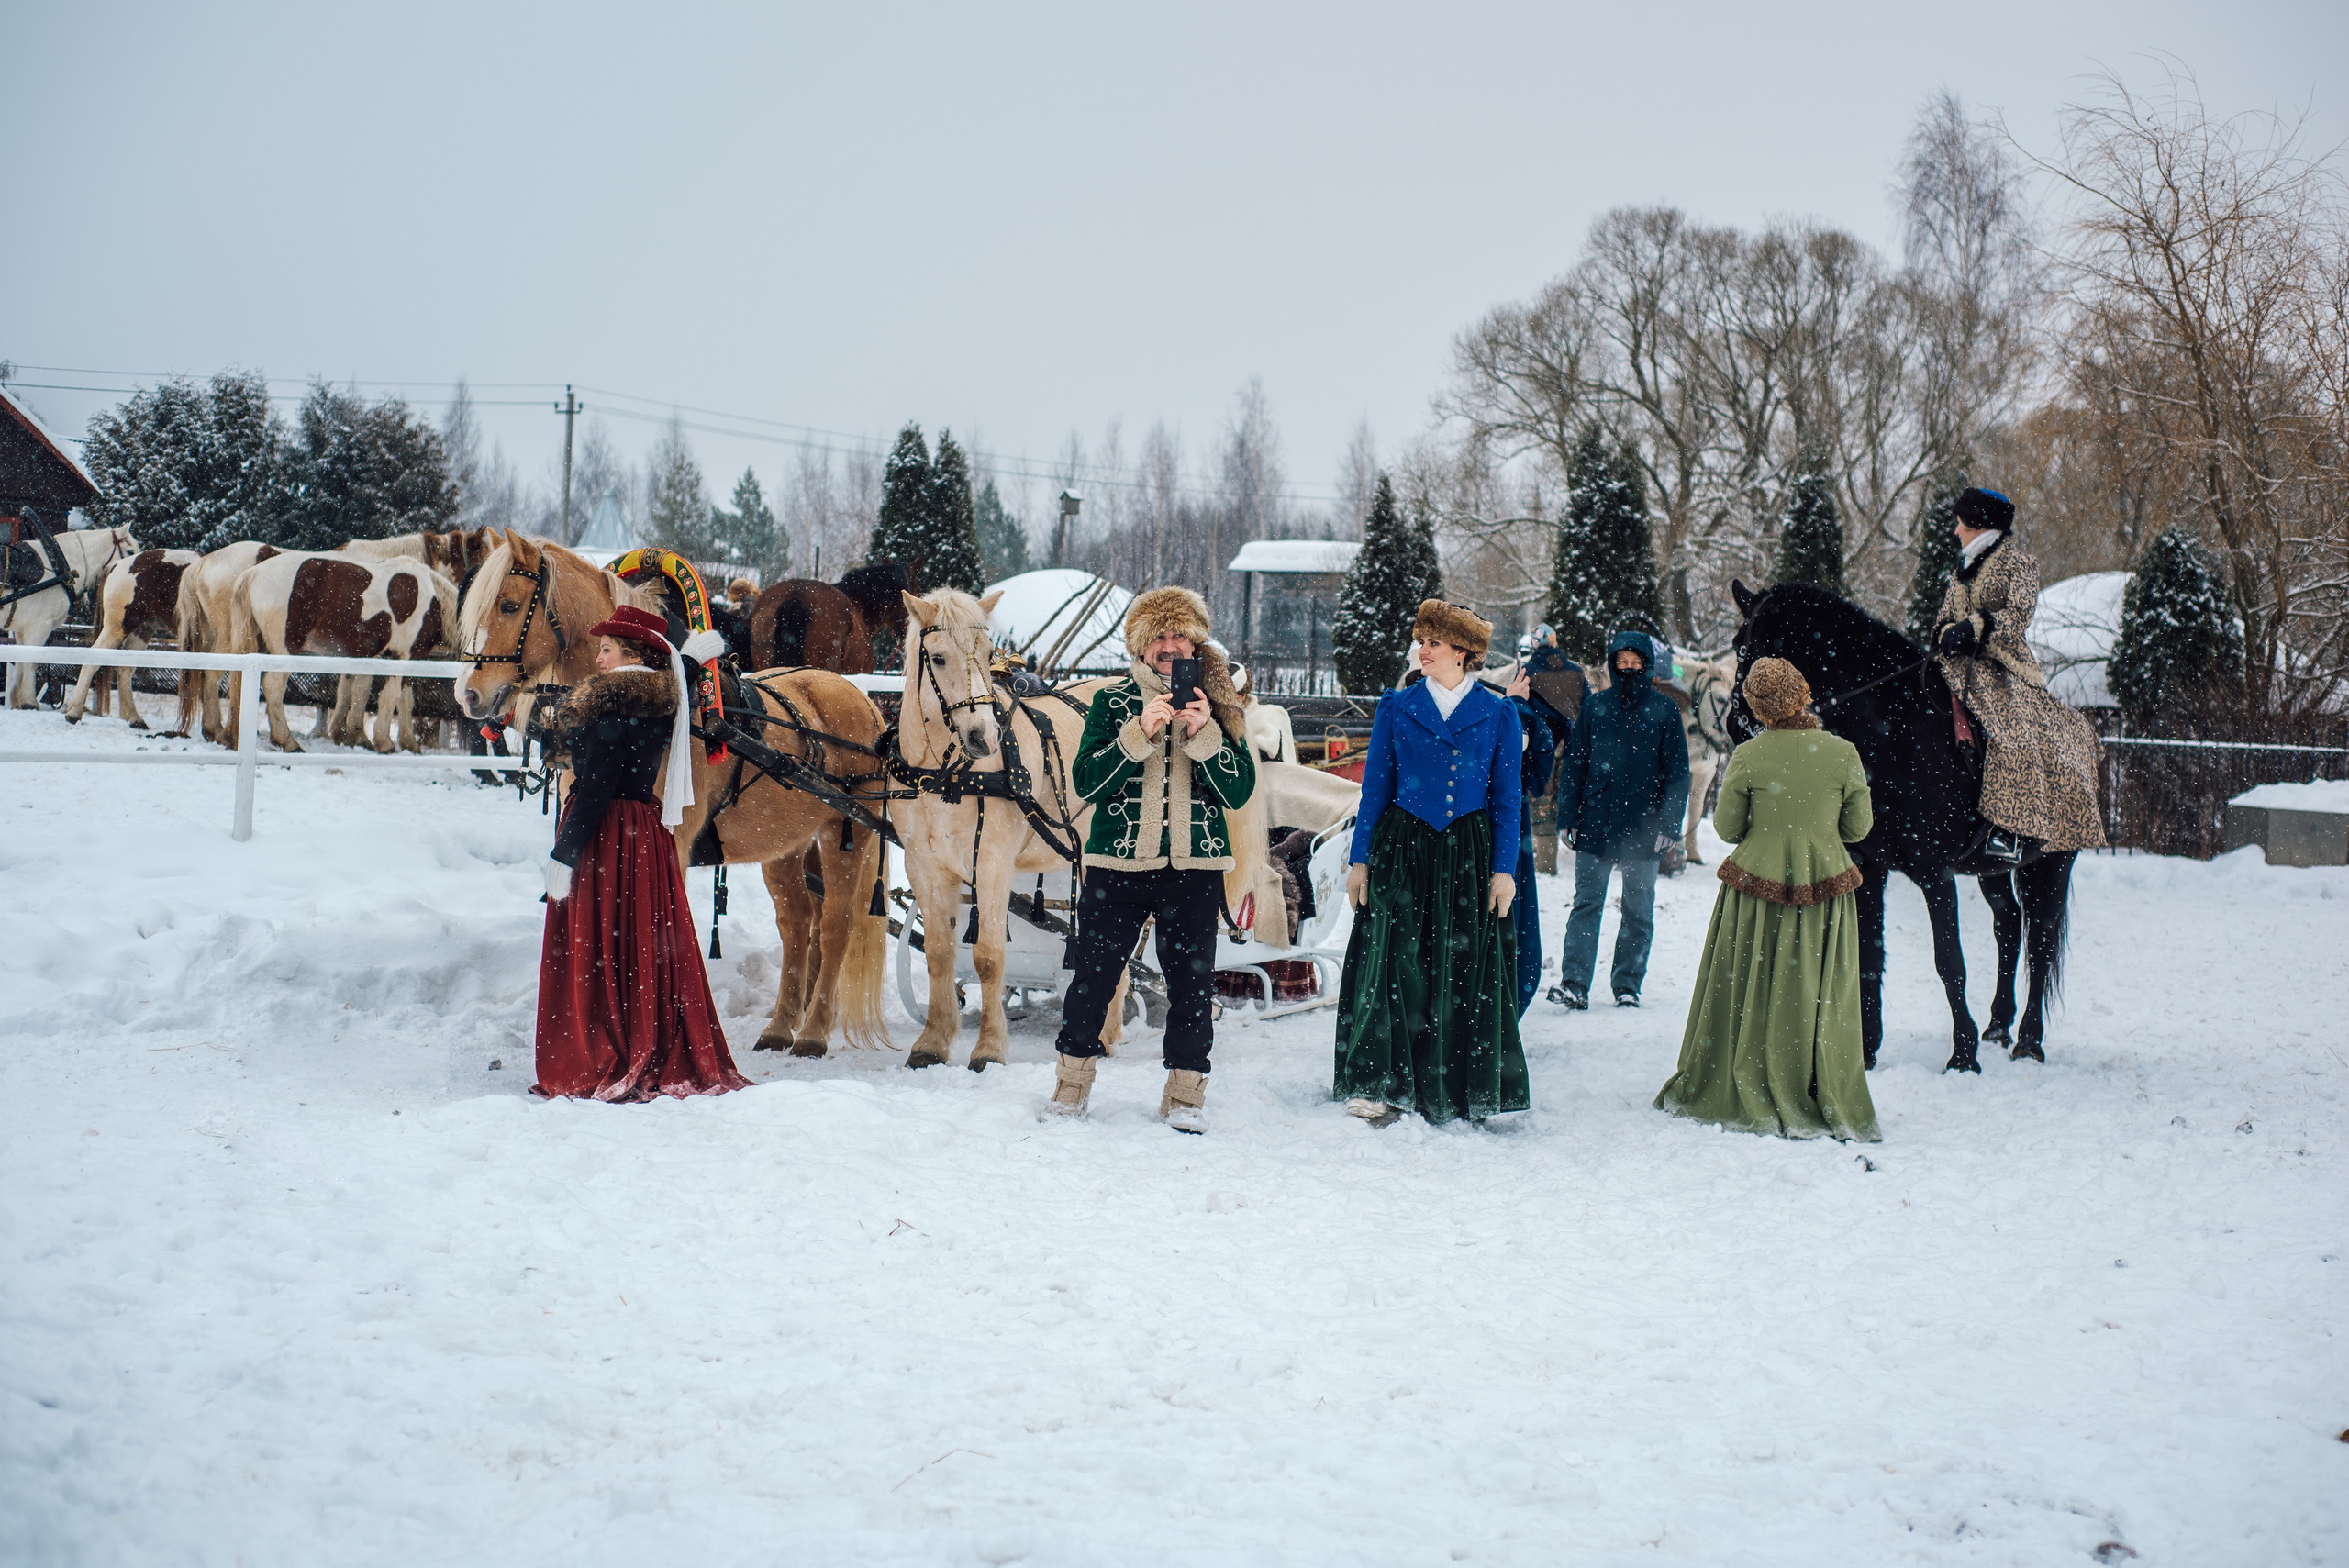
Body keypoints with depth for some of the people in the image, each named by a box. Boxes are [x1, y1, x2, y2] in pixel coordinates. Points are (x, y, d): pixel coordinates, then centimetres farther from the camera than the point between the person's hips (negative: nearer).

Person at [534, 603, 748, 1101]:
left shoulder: (612, 702, -17)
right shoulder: (662, 702, 8)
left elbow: (597, 785, -20)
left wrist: (564, 854, -19)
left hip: (604, 835, -9)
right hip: (647, 833, 9)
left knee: (594, 951, -1)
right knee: (647, 949, 14)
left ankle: (602, 1071, 3)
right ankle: (663, 1064, 20)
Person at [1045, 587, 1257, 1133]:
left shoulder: (1218, 706, 8)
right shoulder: (1112, 702, 5)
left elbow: (1240, 791, 0)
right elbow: (1086, 781, -5)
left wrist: (1203, 734, -14)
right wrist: (1140, 734, -17)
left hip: (1196, 865, 1)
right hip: (1118, 862, -1)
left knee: (1192, 979, 2)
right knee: (1094, 974, 3)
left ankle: (1185, 1095, 14)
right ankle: (1072, 1083, 19)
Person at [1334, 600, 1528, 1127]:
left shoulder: (1498, 715, 5)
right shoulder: (1396, 708, 7)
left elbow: (1506, 800, 5)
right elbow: (1375, 789, 7)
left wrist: (1504, 869, -2)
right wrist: (1359, 860, 1)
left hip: (1469, 856, 0)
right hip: (1401, 855, 0)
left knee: (1468, 971, 1)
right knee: (1394, 965, -6)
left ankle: (1466, 1091, 12)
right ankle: (1379, 1088, -2)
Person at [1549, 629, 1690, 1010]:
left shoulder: (1663, 709, 3)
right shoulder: (1594, 705, 7)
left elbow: (1677, 771, 3)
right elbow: (1574, 762, 8)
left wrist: (1669, 824, -5)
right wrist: (1568, 817, 1)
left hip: (1642, 826, 0)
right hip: (1595, 822, 1)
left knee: (1638, 911, 6)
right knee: (1586, 903, -4)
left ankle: (1627, 985, 15)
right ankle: (1574, 985, -7)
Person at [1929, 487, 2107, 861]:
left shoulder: (2018, 564, 3)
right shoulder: (1961, 572, 22)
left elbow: (2018, 615, -11)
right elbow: (1944, 619, 18)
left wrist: (1975, 627, -23)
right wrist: (1948, 634, -6)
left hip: (2002, 666, -7)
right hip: (1962, 665, 7)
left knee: (2012, 727, -29)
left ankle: (2010, 830, -34)